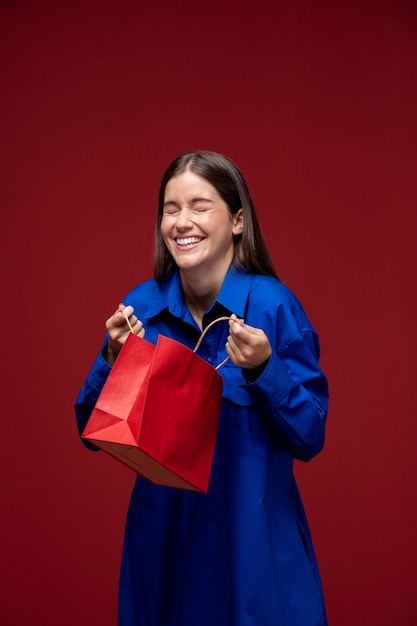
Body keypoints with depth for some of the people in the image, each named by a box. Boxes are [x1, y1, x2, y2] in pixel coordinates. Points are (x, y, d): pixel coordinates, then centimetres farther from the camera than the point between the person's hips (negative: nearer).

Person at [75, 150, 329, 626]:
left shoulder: (274, 305, -12)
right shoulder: (140, 307, -3)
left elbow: (310, 438, -10)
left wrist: (263, 370, -24)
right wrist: (113, 359, -14)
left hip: (254, 536, -3)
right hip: (161, 535, 3)